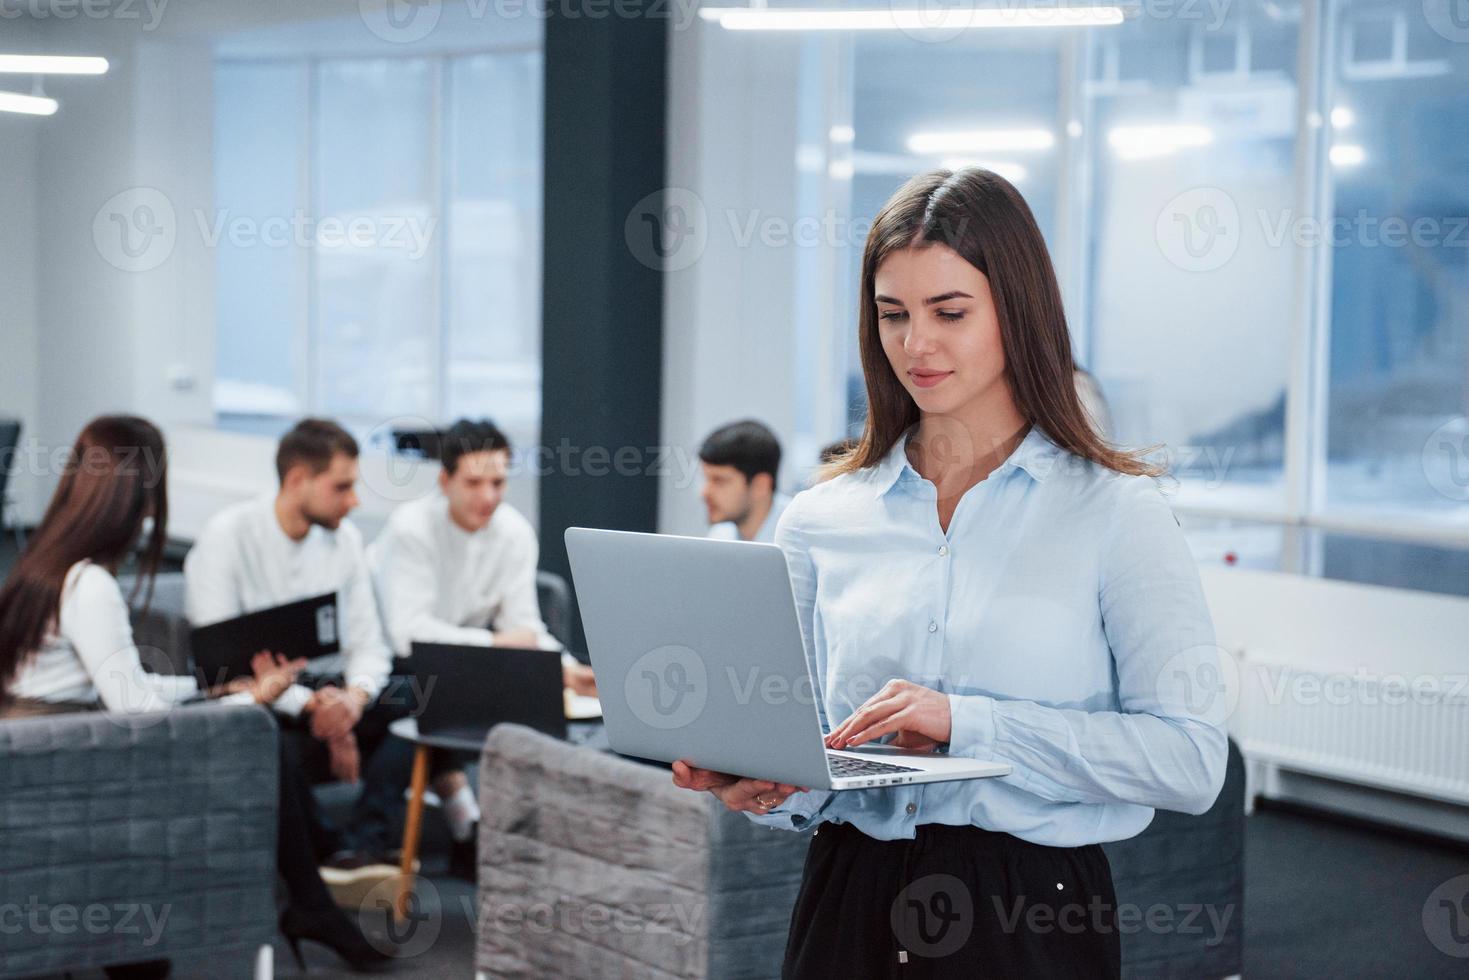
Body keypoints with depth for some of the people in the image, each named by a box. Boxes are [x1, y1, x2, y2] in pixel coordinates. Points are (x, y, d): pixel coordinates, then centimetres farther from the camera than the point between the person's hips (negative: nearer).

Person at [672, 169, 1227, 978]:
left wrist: (969, 722, -20)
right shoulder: (821, 520, 7)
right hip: (848, 902, 3)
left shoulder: (1116, 513, -4)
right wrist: (759, 786, -12)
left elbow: (1190, 760, -12)